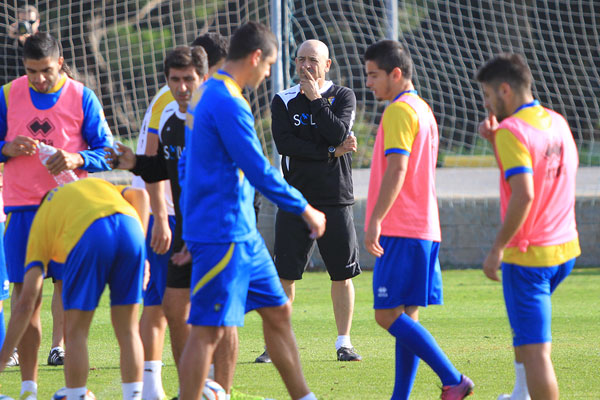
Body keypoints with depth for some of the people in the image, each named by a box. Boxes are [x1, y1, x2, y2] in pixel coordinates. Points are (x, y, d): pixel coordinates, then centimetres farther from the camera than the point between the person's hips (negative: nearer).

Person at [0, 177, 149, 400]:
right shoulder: (96, 185, 42)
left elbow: (27, 301, 20)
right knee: (128, 330, 15)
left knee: (76, 333, 11)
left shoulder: (41, 224, 30)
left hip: (89, 238, -3)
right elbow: (139, 194, 18)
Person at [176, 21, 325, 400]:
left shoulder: (207, 94, 14)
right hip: (223, 236, -11)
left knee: (278, 312, 15)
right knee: (209, 330, -9)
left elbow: (185, 166, 22)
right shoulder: (228, 103, -18)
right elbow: (258, 171, -19)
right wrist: (305, 209, -7)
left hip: (242, 233, 11)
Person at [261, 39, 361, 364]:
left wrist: (315, 99, -11)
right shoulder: (284, 101, 5)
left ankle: (344, 342, 11)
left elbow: (339, 134, -14)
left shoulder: (343, 97, 4)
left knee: (342, 273, 2)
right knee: (284, 273, -2)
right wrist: (331, 152, -12)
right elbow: (284, 143, -10)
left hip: (335, 199, 0)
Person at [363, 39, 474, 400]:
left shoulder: (400, 111, -10)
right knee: (405, 316, 7)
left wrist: (376, 220, -24)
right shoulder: (423, 110, 20)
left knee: (388, 314, -11)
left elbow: (397, 170, -21)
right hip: (424, 229, 10)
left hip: (402, 232, -10)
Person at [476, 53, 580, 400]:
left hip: (528, 255, -9)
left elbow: (523, 195, -26)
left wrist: (497, 249, -20)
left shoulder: (513, 131, -16)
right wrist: (497, 140, 13)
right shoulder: (557, 123, 9)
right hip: (565, 249, 9)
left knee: (534, 349, -8)